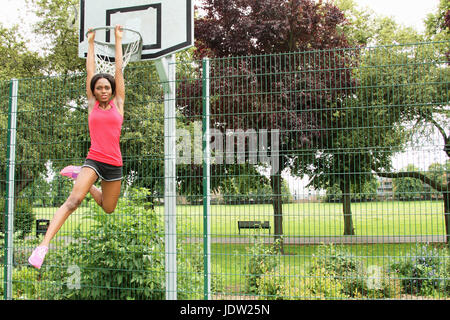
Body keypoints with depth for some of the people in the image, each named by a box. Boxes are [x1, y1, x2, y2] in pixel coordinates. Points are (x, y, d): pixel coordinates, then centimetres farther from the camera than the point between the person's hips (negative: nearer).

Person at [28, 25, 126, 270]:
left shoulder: (118, 104, 6)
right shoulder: (92, 105, 7)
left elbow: (119, 69, 10)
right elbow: (90, 71, 12)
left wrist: (118, 40, 15)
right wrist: (91, 42, 20)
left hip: (114, 164, 2)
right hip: (94, 159, -2)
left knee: (108, 208, 15)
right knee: (74, 199, -24)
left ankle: (80, 176, 38)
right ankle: (44, 245, -25)